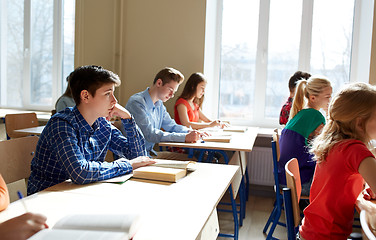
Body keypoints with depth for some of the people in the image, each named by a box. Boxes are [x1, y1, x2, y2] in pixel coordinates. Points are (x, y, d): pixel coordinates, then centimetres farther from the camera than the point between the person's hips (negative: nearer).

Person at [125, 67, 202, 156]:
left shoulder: (159, 104, 10)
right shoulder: (137, 102, -18)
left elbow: (171, 125, 18)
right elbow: (150, 134, -26)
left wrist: (189, 132, -3)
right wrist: (184, 137, -28)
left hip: (150, 152, 8)